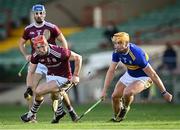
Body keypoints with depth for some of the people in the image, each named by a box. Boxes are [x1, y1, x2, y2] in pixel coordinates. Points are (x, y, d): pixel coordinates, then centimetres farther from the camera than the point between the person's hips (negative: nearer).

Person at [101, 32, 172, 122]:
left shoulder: (136, 55, -36)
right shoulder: (117, 52, -16)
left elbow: (152, 74, -31)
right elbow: (111, 71, -7)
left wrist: (164, 92, -25)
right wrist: (104, 90, -13)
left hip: (143, 77, -7)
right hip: (129, 75, 7)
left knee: (127, 92, -30)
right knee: (115, 96, 3)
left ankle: (125, 107, 6)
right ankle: (117, 117, 32)